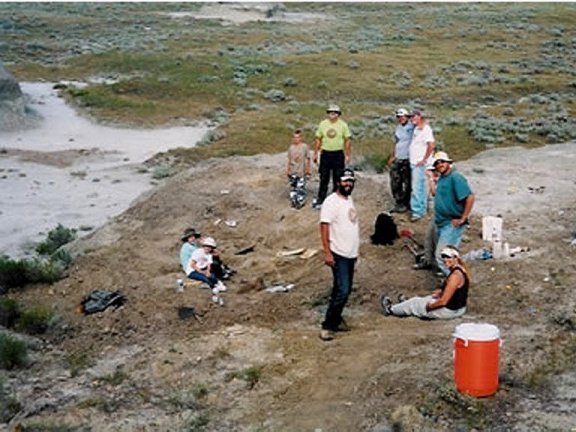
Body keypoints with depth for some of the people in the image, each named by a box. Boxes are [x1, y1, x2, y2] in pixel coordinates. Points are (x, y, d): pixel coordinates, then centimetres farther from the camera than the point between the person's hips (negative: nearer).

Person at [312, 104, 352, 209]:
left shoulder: (343, 125, -1)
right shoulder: (323, 124, 3)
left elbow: (348, 140, 0)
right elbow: (318, 139, 7)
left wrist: (347, 155, -4)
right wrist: (315, 153, 4)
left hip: (338, 154, -1)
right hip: (325, 154, 1)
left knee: (338, 179, 6)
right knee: (324, 178, 6)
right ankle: (320, 199, 13)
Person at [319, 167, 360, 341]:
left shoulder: (349, 200, 13)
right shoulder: (331, 202, -15)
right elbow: (324, 227, -19)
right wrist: (327, 253, -24)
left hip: (351, 254, 9)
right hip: (339, 254, -9)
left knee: (346, 290, 14)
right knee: (342, 291, -13)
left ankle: (336, 319, 26)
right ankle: (327, 325, -6)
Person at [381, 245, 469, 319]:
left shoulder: (455, 275, -29)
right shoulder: (461, 269, 1)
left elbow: (443, 301, -26)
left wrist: (429, 306, -11)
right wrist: (441, 291, 10)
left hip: (450, 311, -8)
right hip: (459, 307, 8)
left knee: (416, 302, 10)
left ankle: (390, 310, 30)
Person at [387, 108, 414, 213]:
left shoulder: (412, 127, -7)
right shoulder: (398, 127, 14)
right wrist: (392, 156, 20)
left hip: (408, 160, -7)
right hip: (397, 159, 7)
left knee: (407, 183, 2)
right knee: (395, 182, 8)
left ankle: (405, 204, 13)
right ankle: (398, 203, 19)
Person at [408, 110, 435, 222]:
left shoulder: (426, 129, -14)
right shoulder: (416, 129, 12)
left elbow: (431, 145, -22)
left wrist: (423, 160, -17)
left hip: (419, 164, -9)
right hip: (413, 162, 9)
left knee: (417, 187, -9)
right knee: (421, 187, 17)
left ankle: (417, 211, -6)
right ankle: (423, 208, 26)